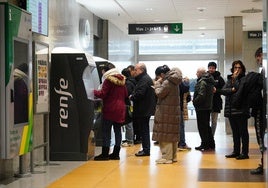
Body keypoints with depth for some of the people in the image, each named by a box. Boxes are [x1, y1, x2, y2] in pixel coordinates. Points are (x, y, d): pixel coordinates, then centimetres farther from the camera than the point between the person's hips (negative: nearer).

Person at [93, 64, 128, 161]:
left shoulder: (108, 80, -10)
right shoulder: (122, 80, 12)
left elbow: (102, 94, -14)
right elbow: (125, 95, 17)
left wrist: (94, 92, -1)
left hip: (110, 109, -7)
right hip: (120, 109, 7)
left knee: (106, 131, -2)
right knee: (117, 130, 9)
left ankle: (105, 154, -1)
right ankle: (116, 154, 13)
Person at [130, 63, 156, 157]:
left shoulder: (144, 79, -16)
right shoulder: (145, 78, 18)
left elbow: (140, 93, -24)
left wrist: (131, 97, -9)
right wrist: (133, 96, 4)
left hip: (144, 110, -10)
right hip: (145, 109, 10)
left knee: (144, 130, -5)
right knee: (144, 130, 14)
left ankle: (146, 150, -1)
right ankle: (146, 149, 21)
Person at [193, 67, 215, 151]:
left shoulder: (202, 82, -18)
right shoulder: (210, 81, 13)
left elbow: (201, 95, -27)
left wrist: (194, 101, -11)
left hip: (201, 107, -10)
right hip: (208, 106, 10)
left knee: (202, 126, -2)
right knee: (206, 126, 17)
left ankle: (205, 145, 1)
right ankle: (211, 144, 22)